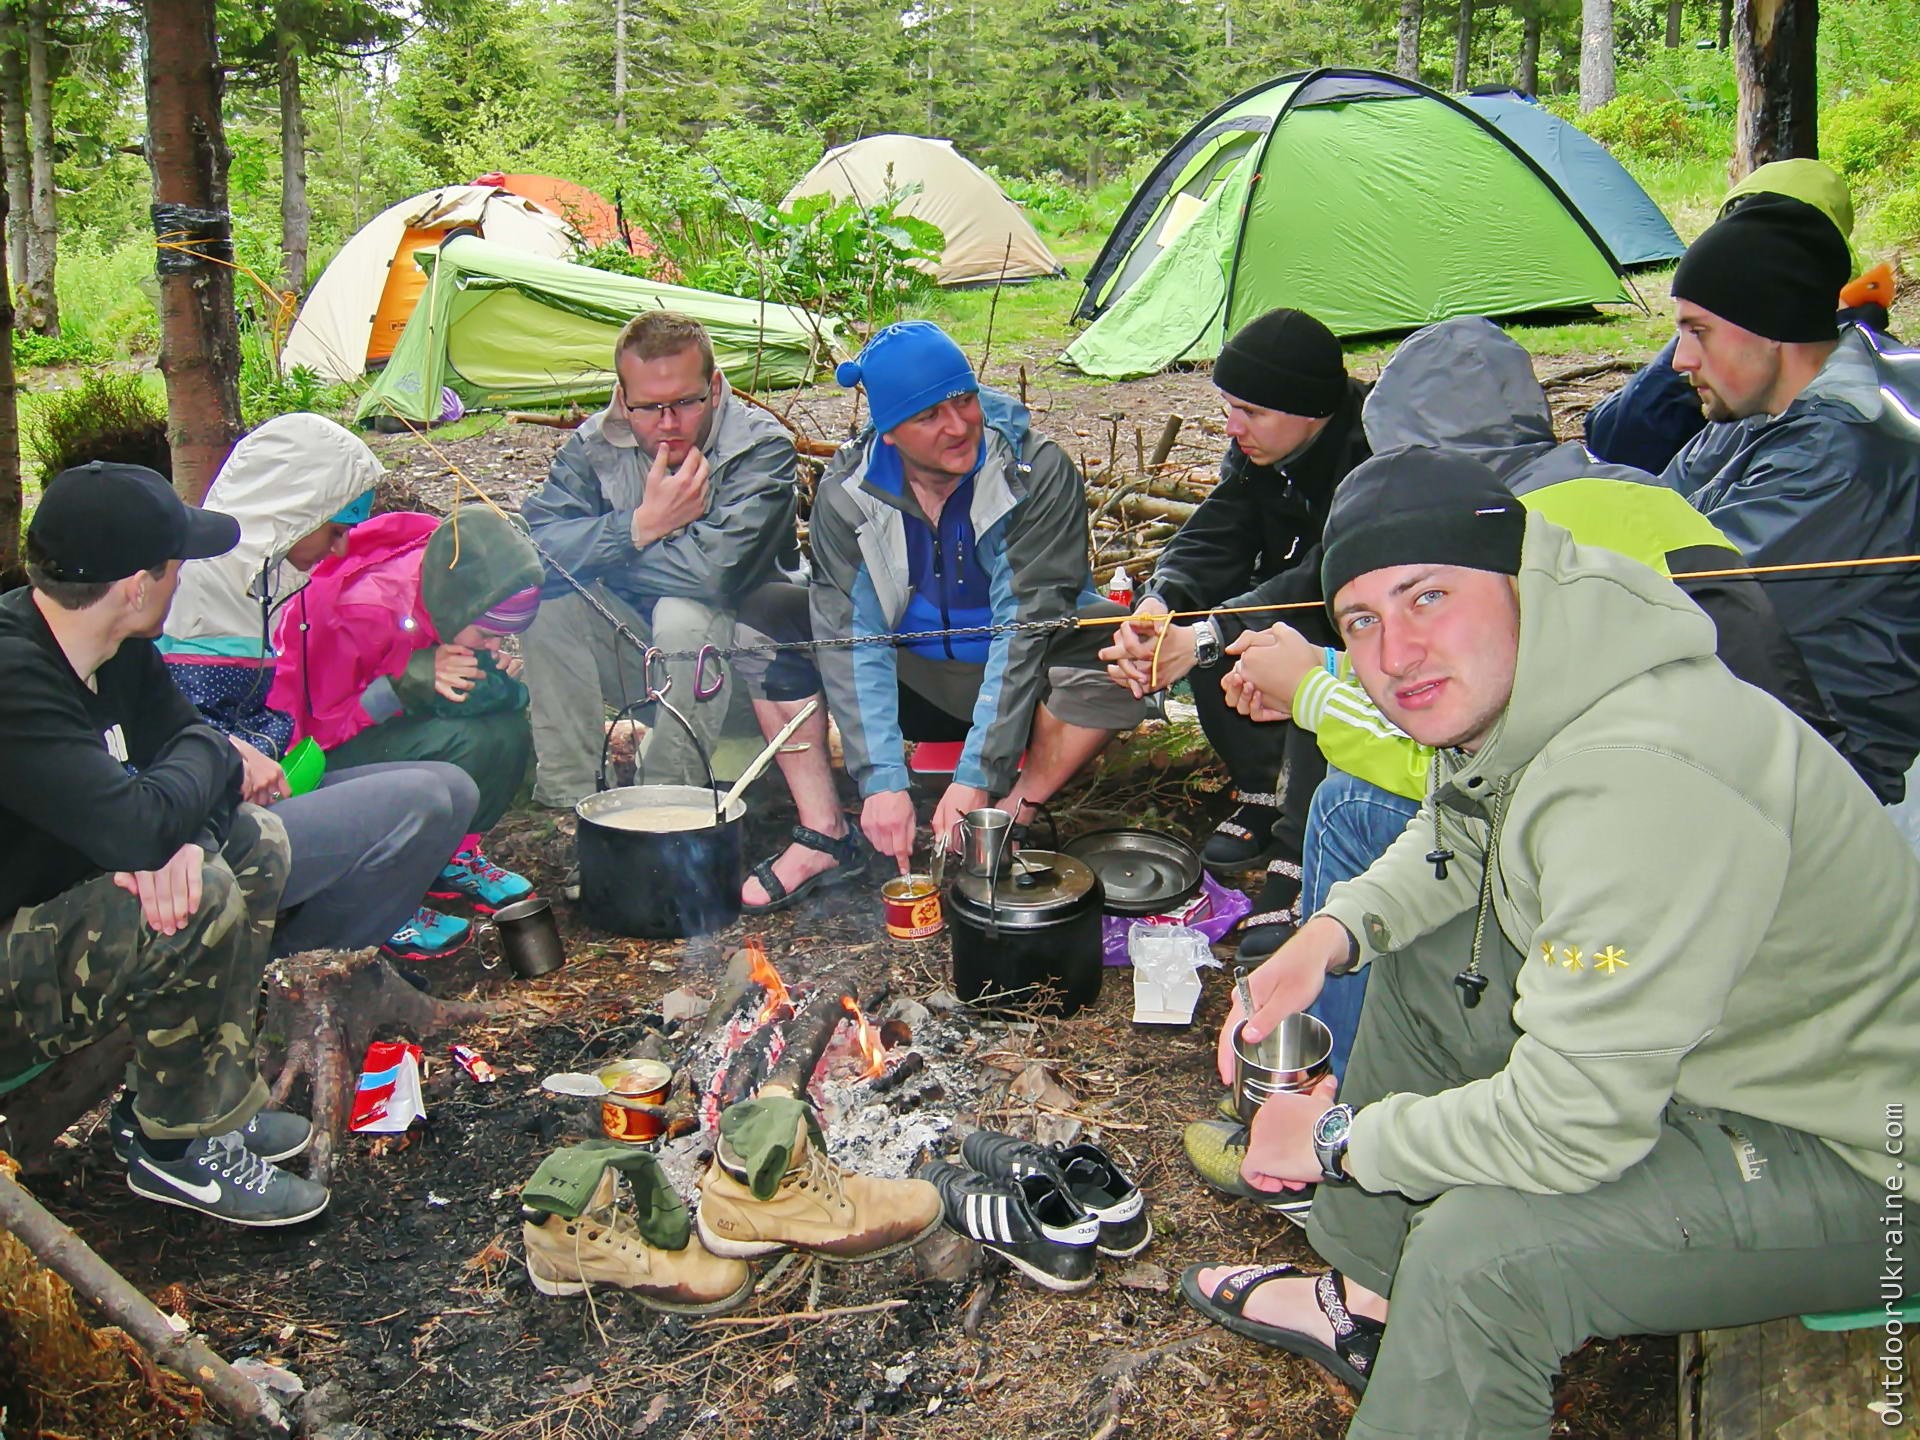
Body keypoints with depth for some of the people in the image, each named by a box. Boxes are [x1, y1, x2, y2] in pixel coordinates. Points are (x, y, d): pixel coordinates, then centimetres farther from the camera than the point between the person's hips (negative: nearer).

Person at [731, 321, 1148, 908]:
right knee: (765, 617, -15)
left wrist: (976, 778, -31)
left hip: (1019, 682, -2)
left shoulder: (1037, 471, -21)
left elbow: (1026, 624, -26)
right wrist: (881, 781, -28)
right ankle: (825, 836, -14)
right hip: (913, 683, 3)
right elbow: (852, 636, -17)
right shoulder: (848, 490, -13)